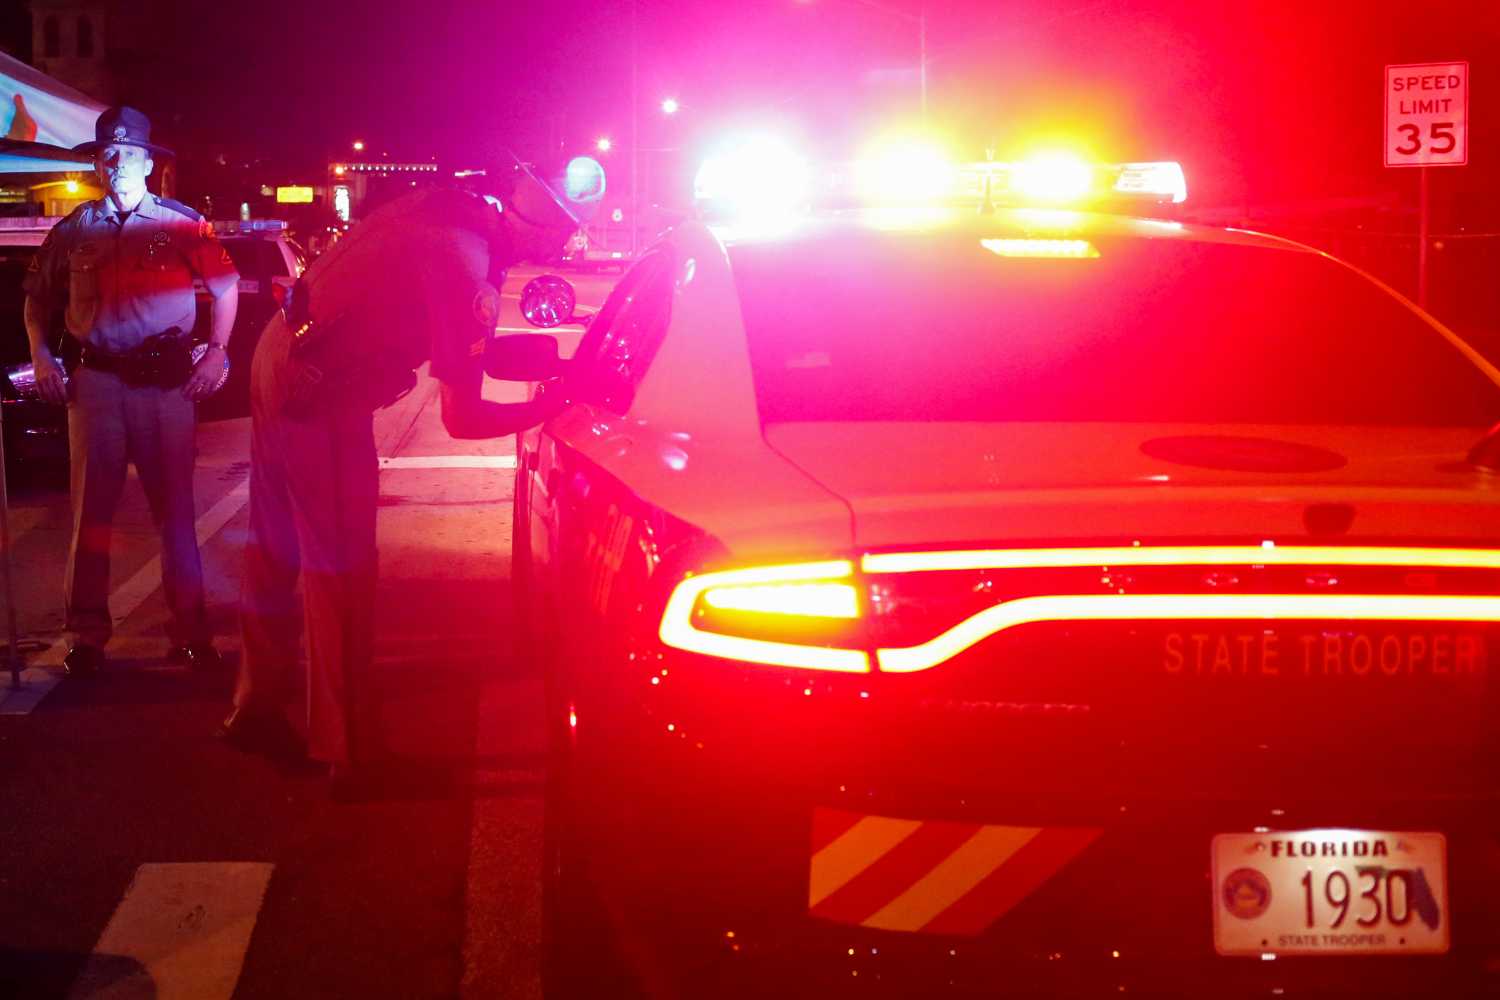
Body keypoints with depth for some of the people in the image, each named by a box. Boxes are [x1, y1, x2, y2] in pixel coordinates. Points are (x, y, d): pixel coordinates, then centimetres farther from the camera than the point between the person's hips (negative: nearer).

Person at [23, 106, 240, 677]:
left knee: (175, 510, 3)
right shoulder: (75, 229, 8)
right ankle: (86, 635, 10)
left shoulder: (181, 224, 3)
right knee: (91, 508, 2)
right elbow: (37, 296, 18)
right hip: (96, 380, 1)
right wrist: (41, 355, 4)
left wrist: (216, 353, 0)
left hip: (167, 378, -1)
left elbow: (226, 287, 9)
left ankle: (190, 631, 11)